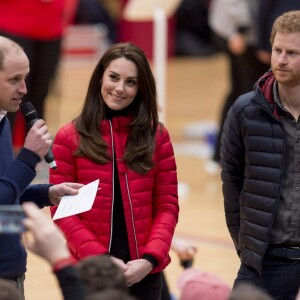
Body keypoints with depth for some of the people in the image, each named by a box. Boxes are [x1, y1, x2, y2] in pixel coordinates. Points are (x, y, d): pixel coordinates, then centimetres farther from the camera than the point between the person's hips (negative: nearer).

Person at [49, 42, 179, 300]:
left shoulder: (157, 136, 6)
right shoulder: (69, 138, 0)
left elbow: (167, 206, 4)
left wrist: (150, 258, -11)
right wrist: (99, 257, -13)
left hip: (144, 272, 1)